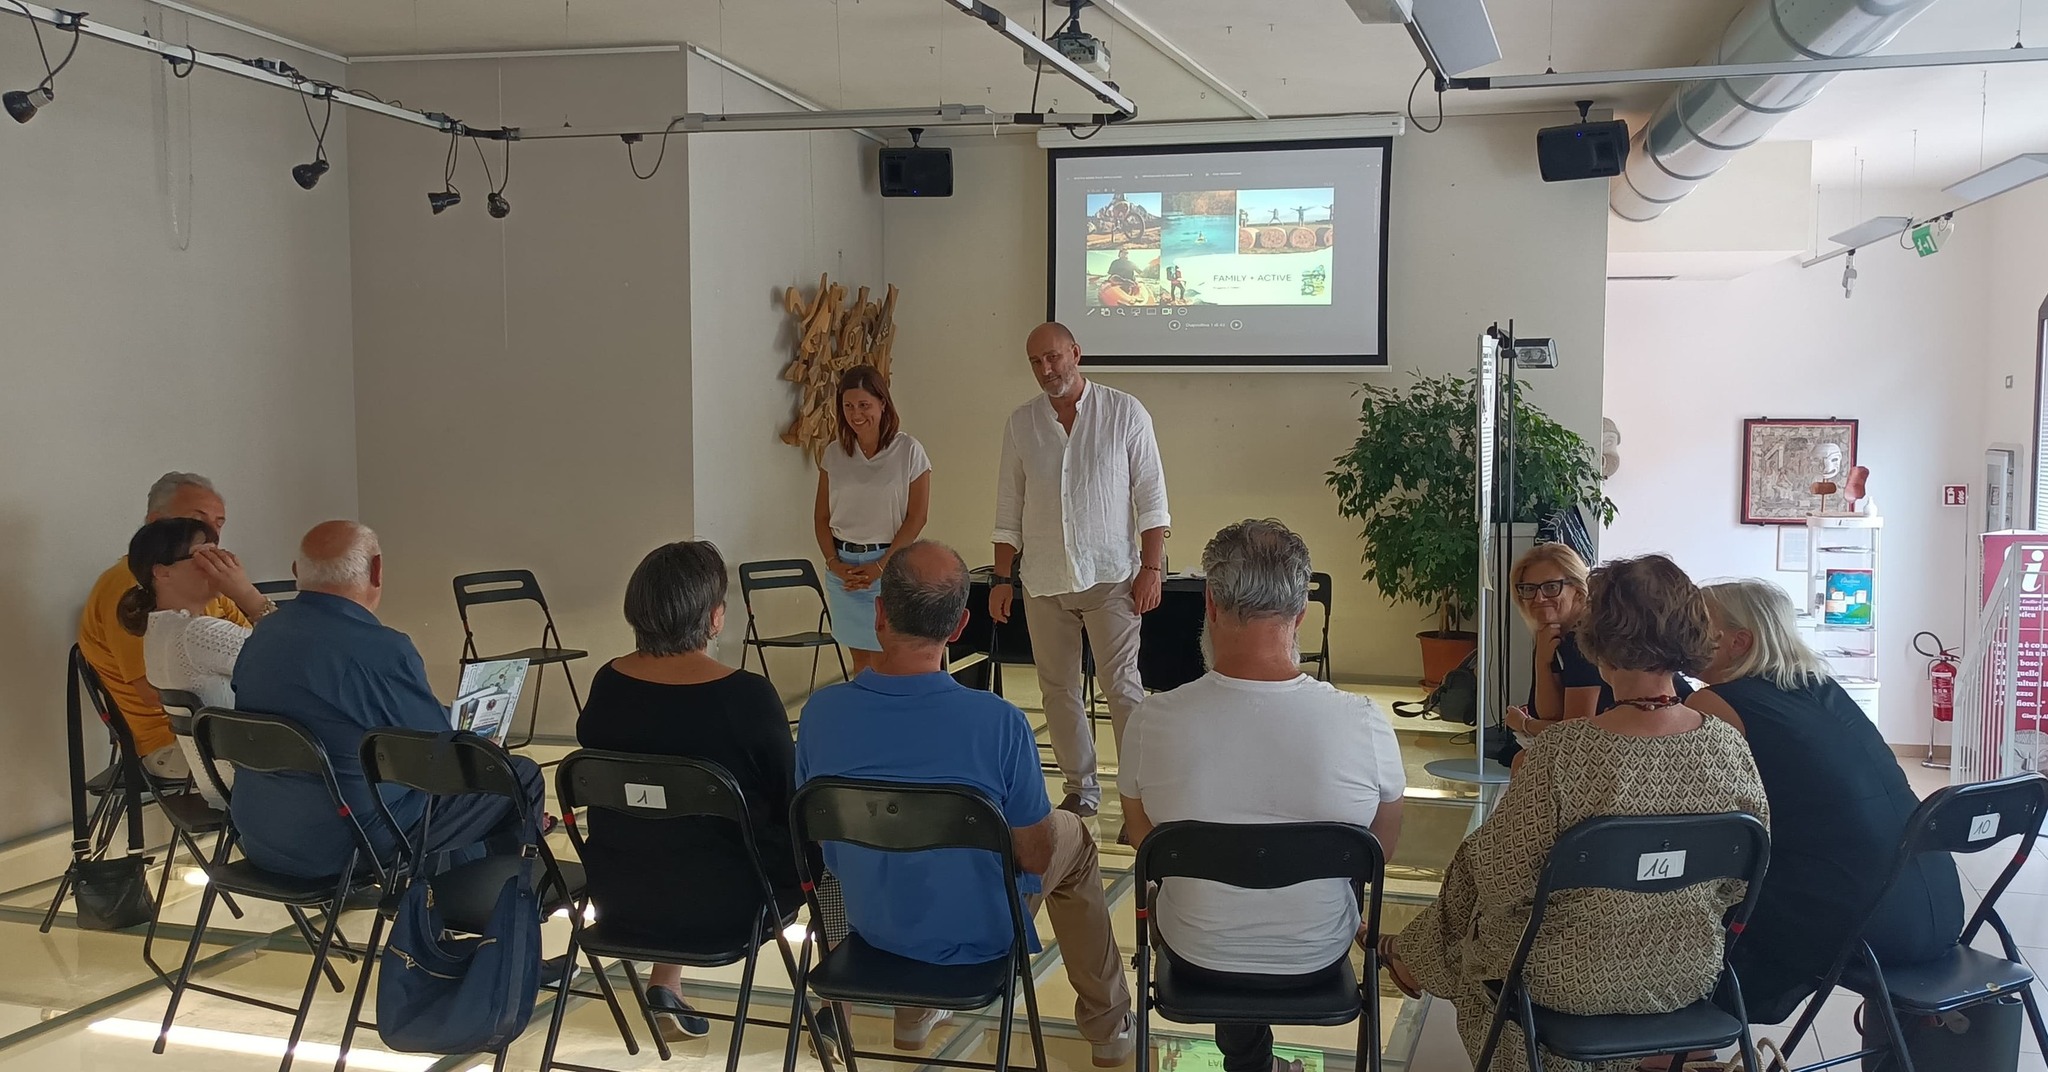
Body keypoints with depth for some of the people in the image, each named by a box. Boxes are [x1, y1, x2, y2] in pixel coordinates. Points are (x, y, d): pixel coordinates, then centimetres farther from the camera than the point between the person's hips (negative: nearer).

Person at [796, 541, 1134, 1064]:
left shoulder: (821, 710, -20)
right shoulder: (999, 722, -29)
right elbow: (1035, 855, -17)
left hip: (872, 924, 4)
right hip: (975, 934, -3)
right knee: (1073, 838, 26)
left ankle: (913, 1009, 44)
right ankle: (1107, 1027, 39)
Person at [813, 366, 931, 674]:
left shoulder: (908, 451, -5)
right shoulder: (834, 454, 7)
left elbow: (916, 517, -7)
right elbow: (821, 516, 10)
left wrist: (879, 567, -11)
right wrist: (834, 563, -4)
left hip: (890, 565, -4)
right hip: (844, 565, 4)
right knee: (859, 658, 10)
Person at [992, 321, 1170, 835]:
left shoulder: (1125, 413, -3)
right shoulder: (1021, 423, 6)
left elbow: (1151, 498, -3)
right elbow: (1009, 508, 10)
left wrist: (1151, 567, -9)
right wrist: (1002, 578, 7)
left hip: (1110, 576, -4)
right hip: (1043, 580, 4)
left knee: (1122, 686, -6)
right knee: (1057, 687, 9)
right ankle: (1081, 790, 21)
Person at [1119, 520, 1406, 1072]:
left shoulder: (1152, 721, -23)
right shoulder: (1364, 724, -24)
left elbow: (1144, 841, -4)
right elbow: (1383, 847, -5)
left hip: (1197, 959, 0)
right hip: (1316, 962, 0)